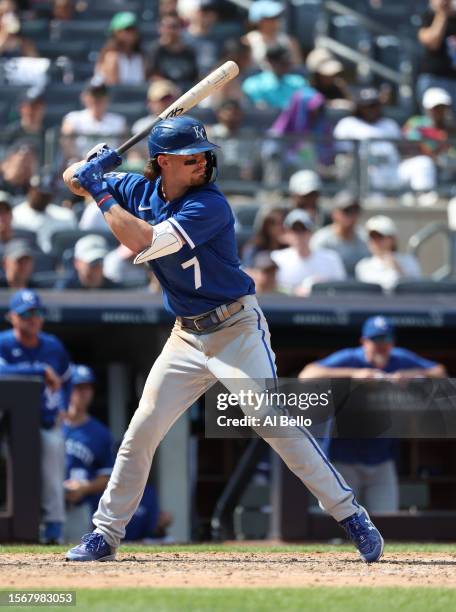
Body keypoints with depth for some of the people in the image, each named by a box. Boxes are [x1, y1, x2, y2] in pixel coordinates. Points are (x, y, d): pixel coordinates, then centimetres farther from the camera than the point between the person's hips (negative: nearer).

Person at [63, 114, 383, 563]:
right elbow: (72, 177, 12)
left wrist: (101, 192, -21)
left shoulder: (209, 205, -20)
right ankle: (105, 534, 16)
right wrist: (93, 169, -12)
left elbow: (143, 242, -29)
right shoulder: (141, 190, 2)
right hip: (187, 336, 6)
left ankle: (351, 517, -12)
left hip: (235, 330, -6)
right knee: (141, 432, 5)